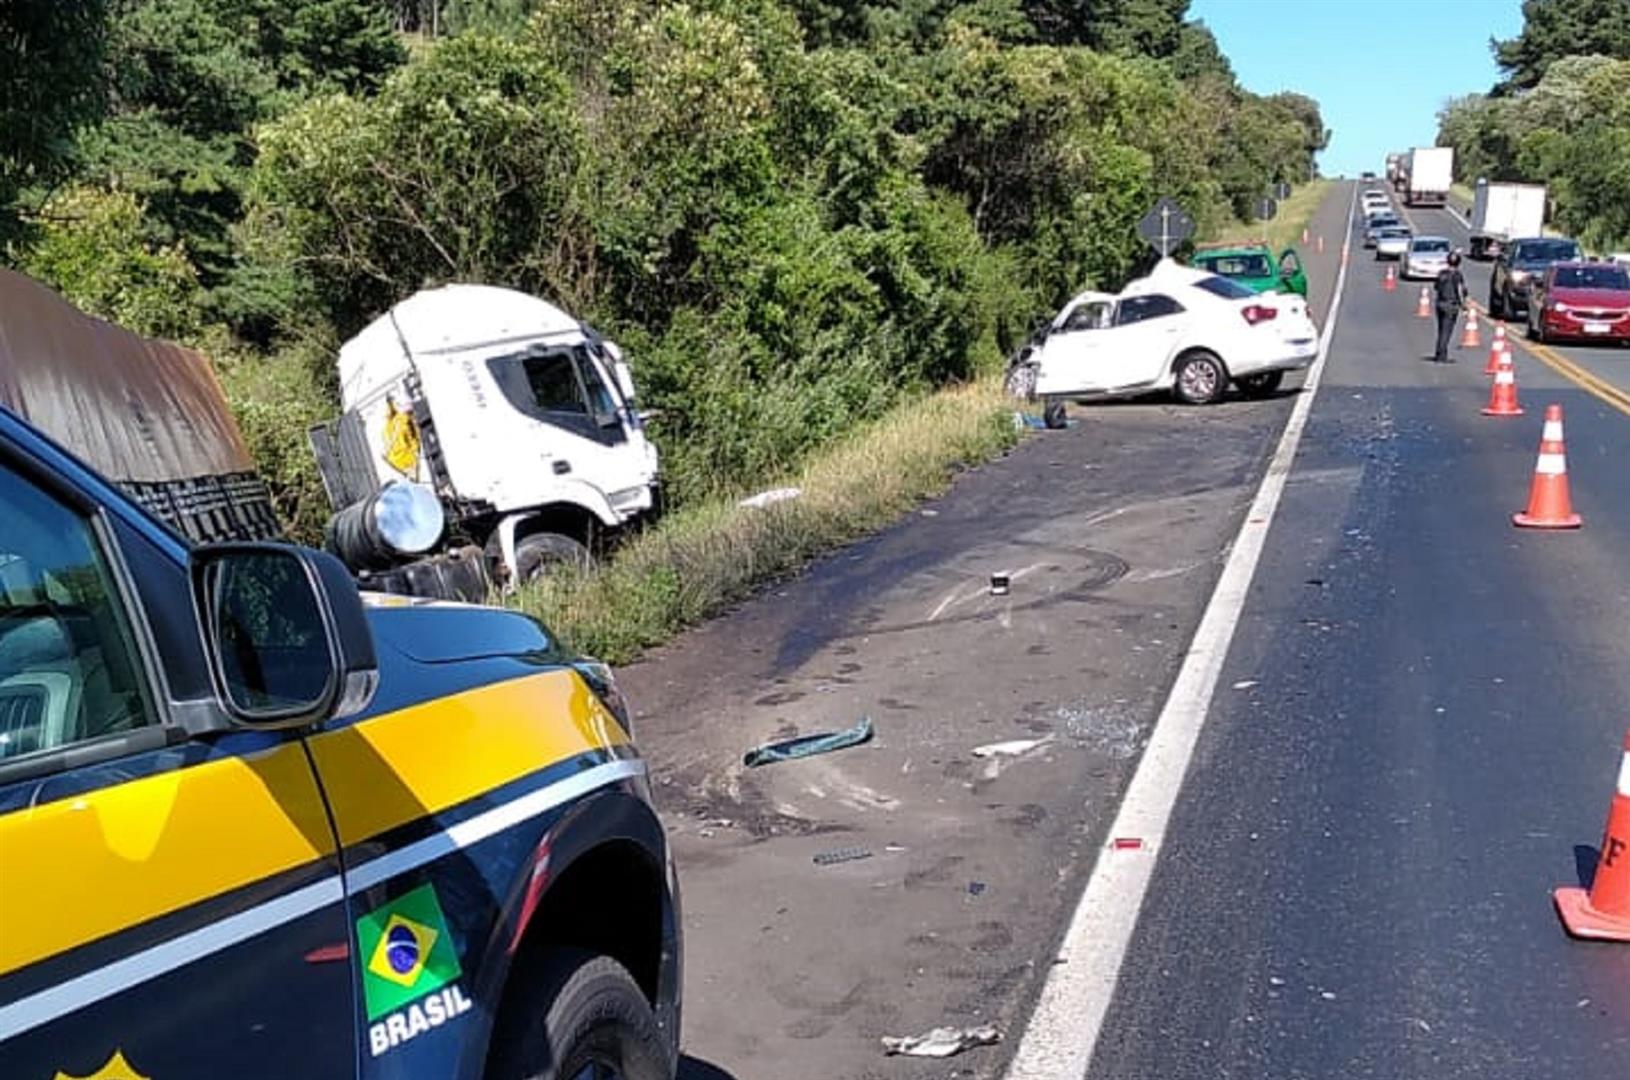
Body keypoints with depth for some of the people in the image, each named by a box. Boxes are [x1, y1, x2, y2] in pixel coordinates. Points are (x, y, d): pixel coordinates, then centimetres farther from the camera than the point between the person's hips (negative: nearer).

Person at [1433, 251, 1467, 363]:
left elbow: (1435, 287, 13)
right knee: (1447, 330, -2)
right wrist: (1463, 303, 0)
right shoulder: (1457, 275, -11)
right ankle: (1442, 356, -3)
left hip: (1440, 303, 5)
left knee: (1441, 329, 16)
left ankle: (1439, 354, 22)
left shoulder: (1441, 273, 5)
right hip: (1451, 305, -5)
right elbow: (1460, 291, -13)